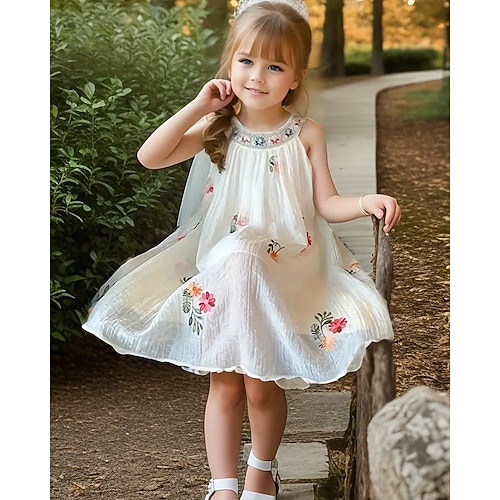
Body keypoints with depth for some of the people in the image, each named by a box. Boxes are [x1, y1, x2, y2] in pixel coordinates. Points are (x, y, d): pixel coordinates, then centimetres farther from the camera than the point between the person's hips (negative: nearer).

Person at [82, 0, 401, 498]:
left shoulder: (305, 134, -3)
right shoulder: (217, 128, -1)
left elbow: (326, 204, -3)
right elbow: (150, 157, -10)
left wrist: (367, 201, -22)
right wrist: (199, 106, -13)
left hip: (285, 274, -1)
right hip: (220, 274, 1)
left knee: (262, 384, 3)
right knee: (224, 383, 6)